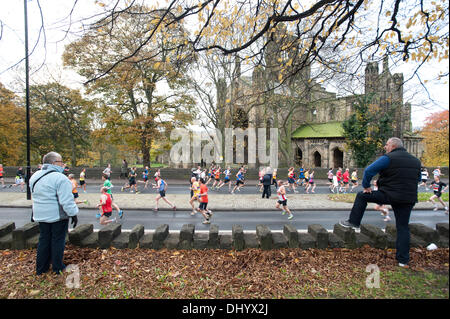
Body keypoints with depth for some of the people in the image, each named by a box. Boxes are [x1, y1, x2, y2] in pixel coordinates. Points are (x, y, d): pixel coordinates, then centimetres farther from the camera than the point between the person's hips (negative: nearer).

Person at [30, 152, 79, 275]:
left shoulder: (35, 176, 6)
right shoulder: (60, 178, -21)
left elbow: (34, 196, 17)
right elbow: (66, 201, -23)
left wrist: (35, 213, 26)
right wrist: (73, 214, -14)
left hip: (41, 215, 7)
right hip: (58, 215, -7)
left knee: (44, 239, 18)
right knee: (58, 240, 6)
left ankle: (41, 268, 28)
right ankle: (57, 267, 19)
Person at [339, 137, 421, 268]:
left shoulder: (388, 158, -9)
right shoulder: (416, 161, 14)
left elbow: (369, 170, -15)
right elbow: (418, 179, 26)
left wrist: (366, 186, -2)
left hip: (389, 194, -6)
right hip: (408, 199, 6)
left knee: (362, 196, 12)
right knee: (403, 227, 12)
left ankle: (353, 222, 17)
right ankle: (403, 260, 18)